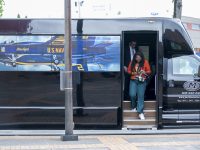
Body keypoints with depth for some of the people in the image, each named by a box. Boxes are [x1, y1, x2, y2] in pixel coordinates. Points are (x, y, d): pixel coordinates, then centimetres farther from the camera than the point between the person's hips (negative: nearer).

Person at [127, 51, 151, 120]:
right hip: (133, 80, 1)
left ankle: (140, 112, -6)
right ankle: (133, 107, 18)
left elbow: (149, 71, 4)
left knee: (141, 96, -6)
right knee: (132, 95, -12)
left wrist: (145, 72, -17)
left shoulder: (145, 62, 0)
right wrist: (133, 73, -8)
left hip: (142, 81, -1)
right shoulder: (132, 62, 4)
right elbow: (129, 71, 11)